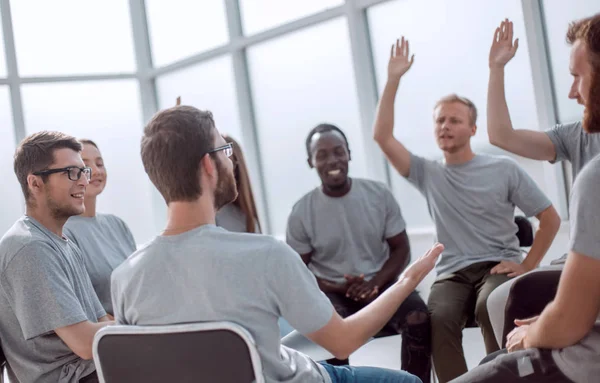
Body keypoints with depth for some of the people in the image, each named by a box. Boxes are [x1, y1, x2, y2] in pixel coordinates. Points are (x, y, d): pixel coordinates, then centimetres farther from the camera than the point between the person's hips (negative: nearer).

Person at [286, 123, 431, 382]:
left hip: (382, 283, 1)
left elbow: (401, 249, 3)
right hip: (332, 292, -1)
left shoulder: (379, 194, -2)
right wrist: (339, 288, -16)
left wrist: (375, 283, -16)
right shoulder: (301, 213, -5)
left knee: (419, 317, -28)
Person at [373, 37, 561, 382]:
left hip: (498, 267, -1)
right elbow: (382, 136, 0)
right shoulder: (428, 173, 11)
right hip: (452, 273, 2)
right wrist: (393, 80, -4)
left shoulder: (504, 169, 5)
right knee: (438, 318, -32)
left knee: (490, 308, -37)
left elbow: (550, 218, 7)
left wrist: (528, 266, -3)